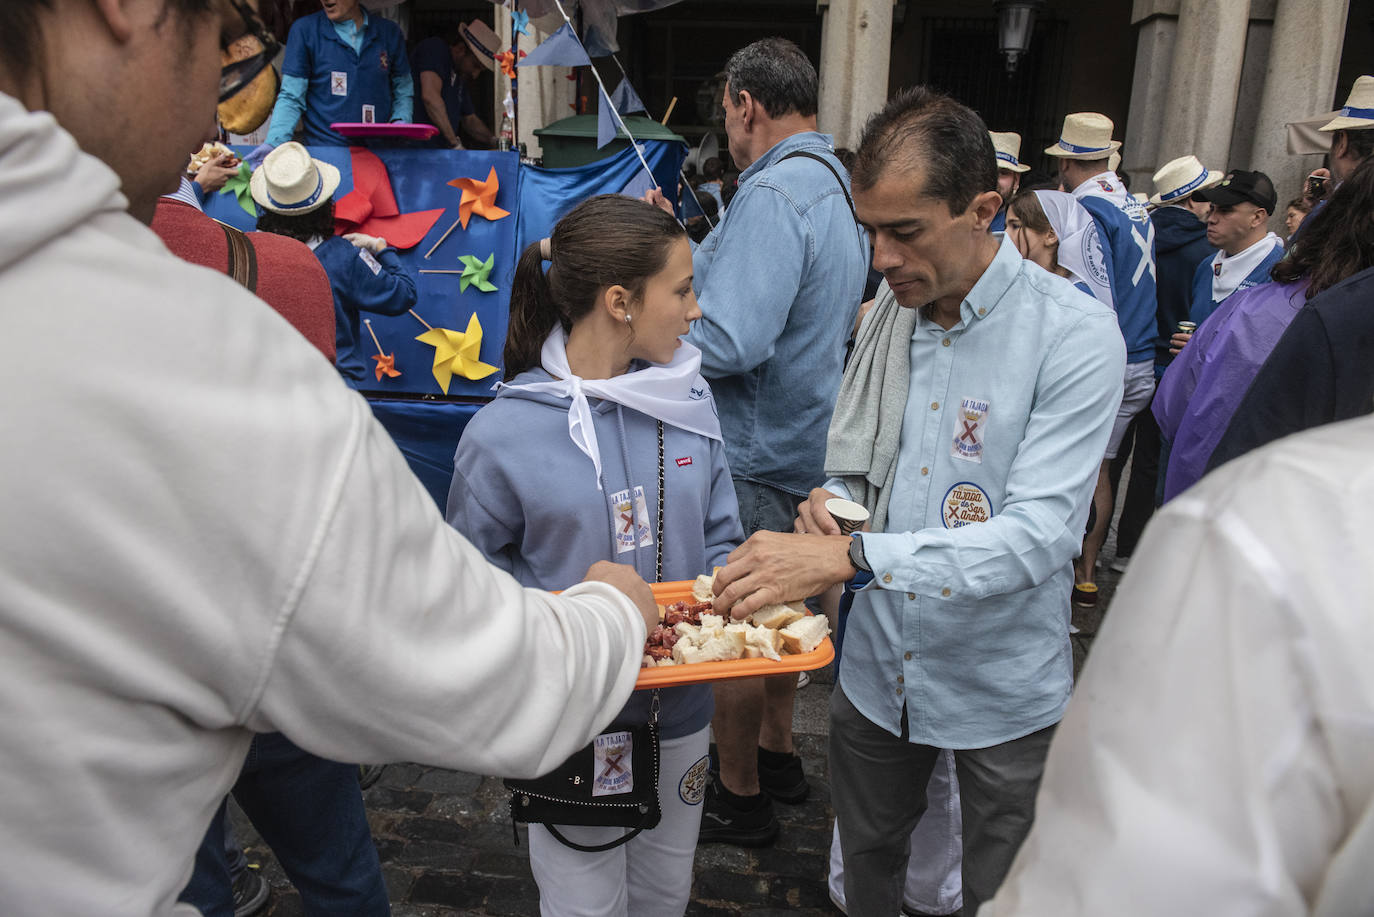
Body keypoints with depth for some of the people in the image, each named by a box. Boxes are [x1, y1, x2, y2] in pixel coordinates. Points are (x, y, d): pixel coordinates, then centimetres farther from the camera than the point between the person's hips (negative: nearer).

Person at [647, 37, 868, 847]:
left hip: (756, 458, -10)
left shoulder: (773, 194, -22)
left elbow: (728, 343, -30)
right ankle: (777, 756, 41)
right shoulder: (838, 187, 9)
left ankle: (739, 797, 24)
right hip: (806, 441, 10)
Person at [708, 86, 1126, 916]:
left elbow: (1038, 535, -27)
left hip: (1002, 690, -4)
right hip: (879, 663, 5)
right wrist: (832, 502, -14)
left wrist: (849, 557, -37)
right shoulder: (890, 311, -1)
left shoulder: (1075, 334, -19)